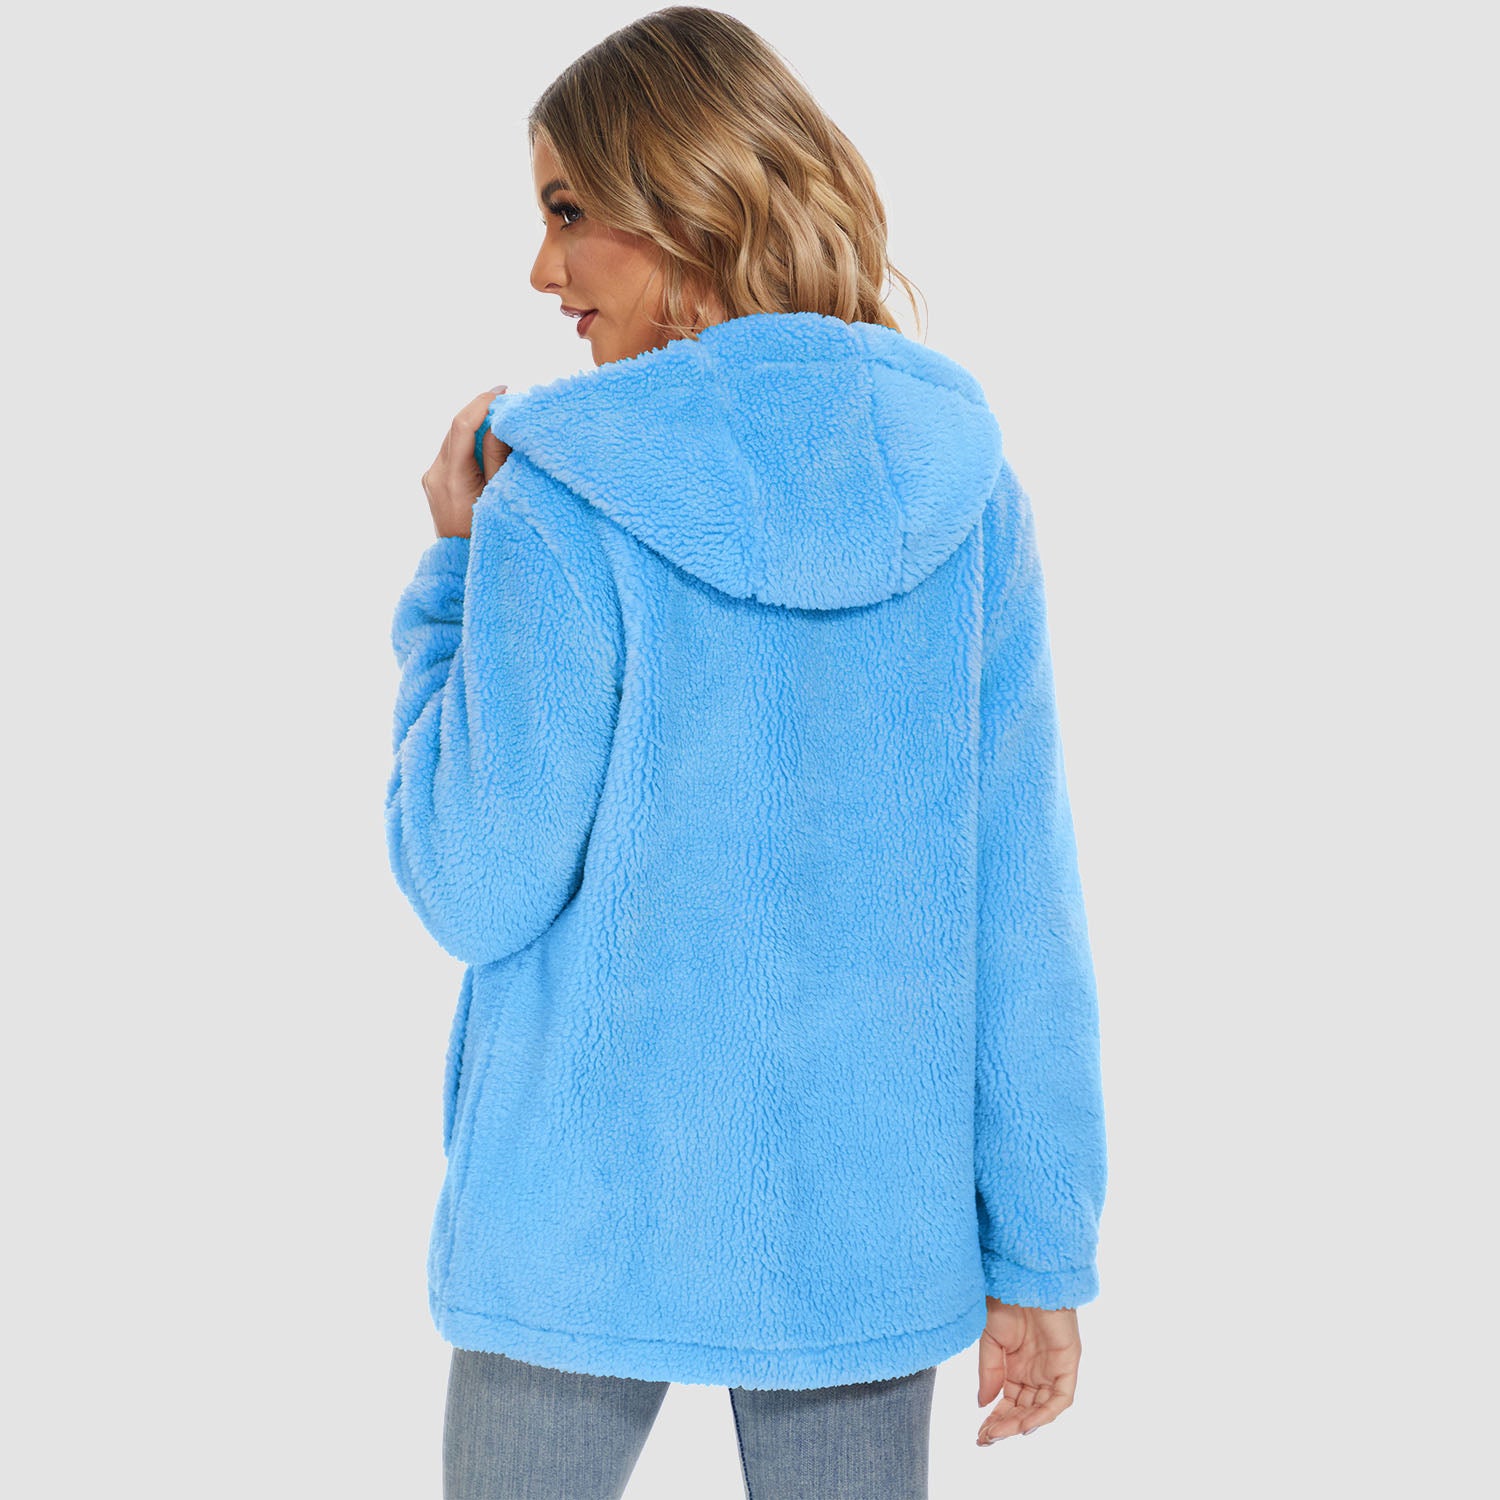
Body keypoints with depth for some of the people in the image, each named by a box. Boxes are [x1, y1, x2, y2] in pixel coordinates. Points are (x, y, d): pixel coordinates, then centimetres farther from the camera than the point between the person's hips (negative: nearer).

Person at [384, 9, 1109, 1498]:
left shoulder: (559, 509, -17)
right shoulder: (963, 486, -5)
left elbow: (475, 890, -11)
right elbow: (1020, 894, -4)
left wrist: (458, 573, 0)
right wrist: (1040, 1253, 3)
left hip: (590, 1212, -3)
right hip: (868, 1219, 3)